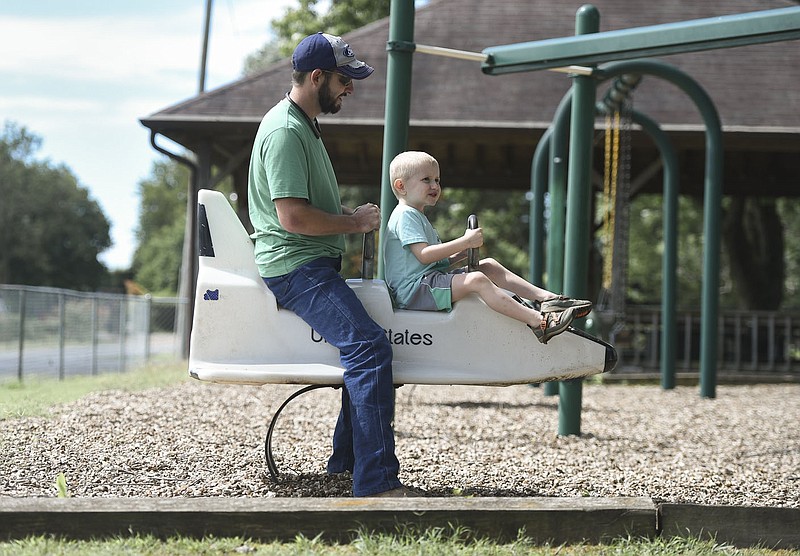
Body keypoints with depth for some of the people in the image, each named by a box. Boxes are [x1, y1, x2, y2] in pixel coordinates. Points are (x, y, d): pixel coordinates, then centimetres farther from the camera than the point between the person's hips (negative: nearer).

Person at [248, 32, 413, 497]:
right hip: (295, 266, -11)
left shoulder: (305, 126, 18)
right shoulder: (285, 131, -16)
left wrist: (352, 214, 12)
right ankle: (376, 482, -25)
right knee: (369, 345, -23)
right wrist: (354, 223, -11)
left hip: (317, 265, 11)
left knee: (364, 346, 18)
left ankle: (347, 459, 26)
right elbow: (293, 216, -23)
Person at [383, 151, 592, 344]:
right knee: (476, 280, -27)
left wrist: (462, 252, 6)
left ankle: (546, 297, -3)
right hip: (413, 289, -11)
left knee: (489, 266, 5)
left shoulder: (418, 217, 25)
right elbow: (423, 255, -24)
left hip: (431, 277, 11)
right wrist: (464, 242, -21)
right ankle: (539, 322, -36)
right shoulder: (405, 216, -10)